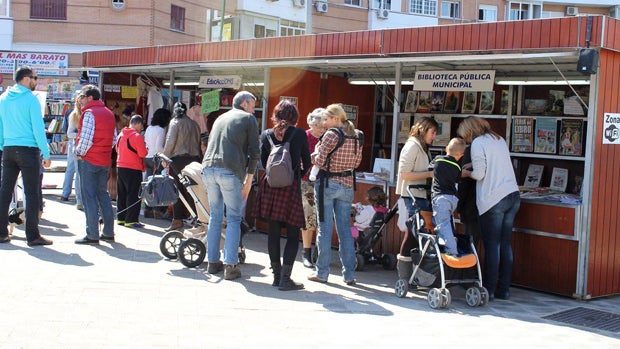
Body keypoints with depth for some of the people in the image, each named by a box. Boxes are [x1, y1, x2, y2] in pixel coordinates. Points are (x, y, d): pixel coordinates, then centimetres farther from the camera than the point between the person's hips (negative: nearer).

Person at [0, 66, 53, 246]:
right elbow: (38, 128, -11)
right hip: (28, 149, -6)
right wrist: (46, 154, -8)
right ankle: (33, 236, -1)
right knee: (32, 193, -2)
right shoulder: (31, 99, -9)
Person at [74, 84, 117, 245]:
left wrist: (80, 152, -5)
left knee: (89, 197, -4)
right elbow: (114, 138, 15)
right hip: (105, 160, 8)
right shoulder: (109, 113, 13)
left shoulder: (89, 113, -12)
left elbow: (86, 137, -19)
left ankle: (92, 235, -5)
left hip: (89, 160, -8)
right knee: (103, 194, 14)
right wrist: (105, 151, 15)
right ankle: (108, 232, 16)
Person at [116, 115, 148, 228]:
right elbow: (142, 153, -18)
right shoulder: (137, 136, -14)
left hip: (120, 167, 8)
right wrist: (145, 148, 2)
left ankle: (120, 218, 21)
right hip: (133, 169, -8)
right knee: (133, 195, -3)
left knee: (121, 194, 14)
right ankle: (131, 220, -4)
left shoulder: (121, 134, 9)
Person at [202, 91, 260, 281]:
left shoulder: (220, 118, 26)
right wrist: (249, 179, 5)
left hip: (209, 168, 6)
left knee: (215, 217, 15)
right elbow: (254, 151, 1)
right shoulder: (248, 119, 8)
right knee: (233, 219, 0)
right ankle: (230, 265, -4)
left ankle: (212, 262, 17)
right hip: (230, 171, -6)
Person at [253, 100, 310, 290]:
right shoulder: (300, 134, -3)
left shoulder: (266, 134, 4)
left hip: (270, 186, 3)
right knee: (293, 234, 2)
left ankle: (277, 275, 16)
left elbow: (263, 161, 10)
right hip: (291, 187, -3)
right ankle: (285, 278, -3)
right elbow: (306, 162, 4)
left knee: (273, 232, 10)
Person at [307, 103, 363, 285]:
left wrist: (315, 154, 5)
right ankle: (349, 274, 10)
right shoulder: (357, 137, 7)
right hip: (347, 184, 6)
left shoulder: (331, 135, -13)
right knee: (345, 229, 9)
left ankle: (322, 272, 7)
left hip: (327, 183, -6)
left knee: (325, 228, 1)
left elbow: (320, 161, -15)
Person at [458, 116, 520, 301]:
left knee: (492, 245, -2)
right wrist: (473, 165, 23)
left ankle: (489, 289, 2)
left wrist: (466, 172, 10)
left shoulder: (478, 143, -6)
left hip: (493, 200, -7)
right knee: (505, 244, 9)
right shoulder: (499, 139, 18)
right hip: (513, 195, 7)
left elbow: (479, 174, -9)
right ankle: (504, 289, 13)